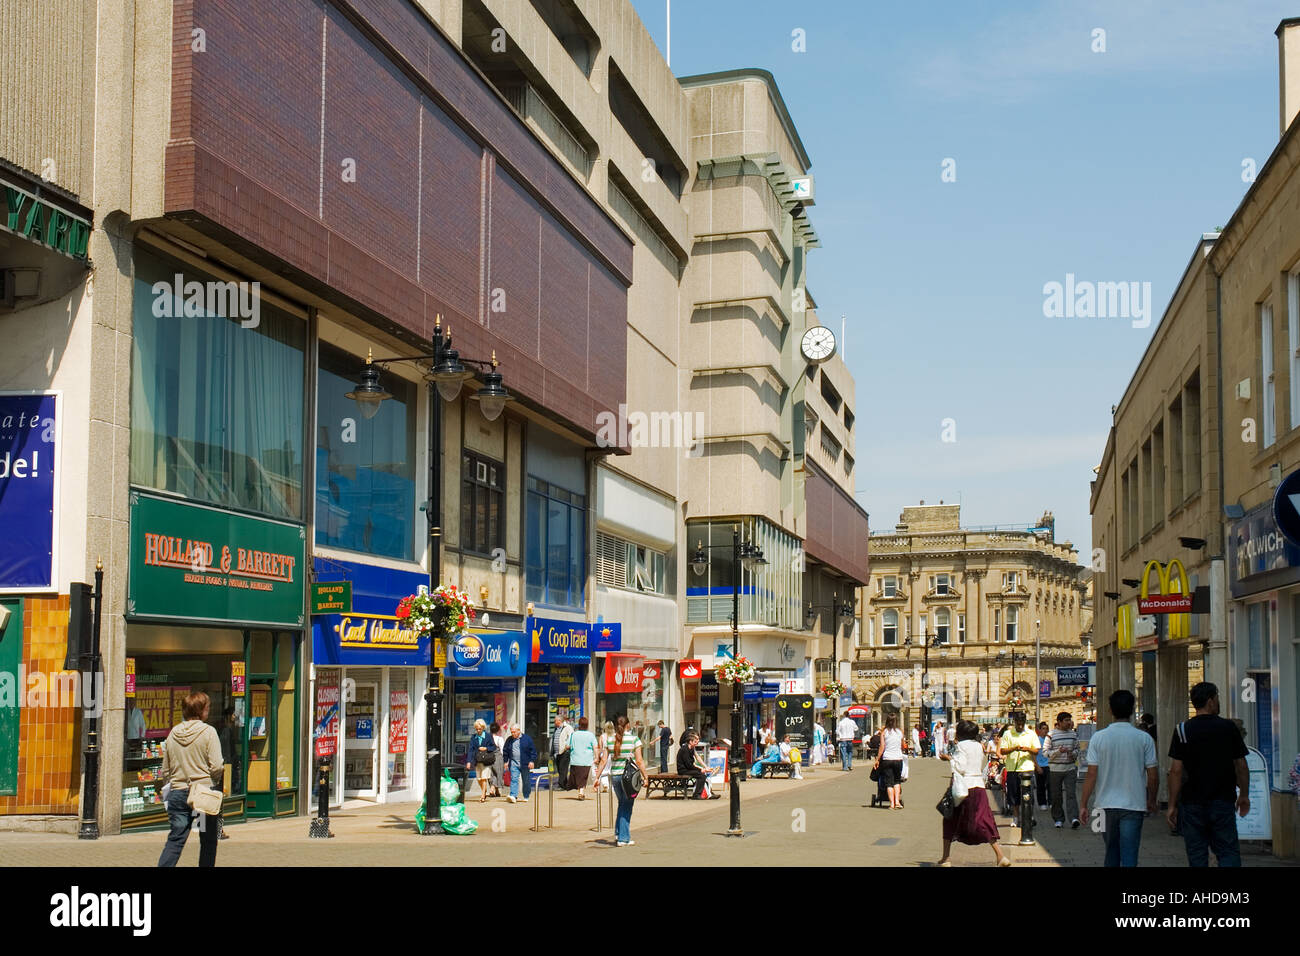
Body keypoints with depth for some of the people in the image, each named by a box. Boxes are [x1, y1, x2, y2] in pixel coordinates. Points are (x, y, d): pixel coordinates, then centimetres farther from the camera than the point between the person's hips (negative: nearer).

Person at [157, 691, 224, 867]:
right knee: (208, 840, 8)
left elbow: (166, 770, 12)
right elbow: (216, 767, -15)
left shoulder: (173, 733, 6)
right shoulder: (208, 732, -9)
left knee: (175, 838, 6)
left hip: (178, 793, 4)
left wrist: (169, 784, 26)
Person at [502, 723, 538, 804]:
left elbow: (533, 750, -2)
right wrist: (506, 761, 9)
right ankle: (513, 796, -21)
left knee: (526, 781, 7)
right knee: (514, 779, -13)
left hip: (525, 764, -2)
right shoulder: (509, 740, 8)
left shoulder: (527, 738, -1)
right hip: (514, 763, 2)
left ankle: (526, 797, 20)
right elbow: (505, 751, 16)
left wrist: (532, 761, -8)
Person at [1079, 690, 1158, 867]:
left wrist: (1083, 804, 4)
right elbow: (1153, 776, -1)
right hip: (1134, 805, -1)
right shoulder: (1144, 739, -5)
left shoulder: (1098, 737, -5)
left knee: (1111, 852, 18)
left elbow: (1091, 775, -5)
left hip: (1106, 805, 1)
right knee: (1129, 856, -2)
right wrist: (1151, 801, 15)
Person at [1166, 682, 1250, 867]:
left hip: (1192, 804, 0)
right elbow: (1241, 766, 4)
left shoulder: (1182, 730, -5)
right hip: (1223, 802, 0)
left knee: (1197, 856, 7)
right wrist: (1244, 796, 18)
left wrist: (1172, 805, -1)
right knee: (1228, 852, 5)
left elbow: (1176, 771, -7)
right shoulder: (1229, 728, -2)